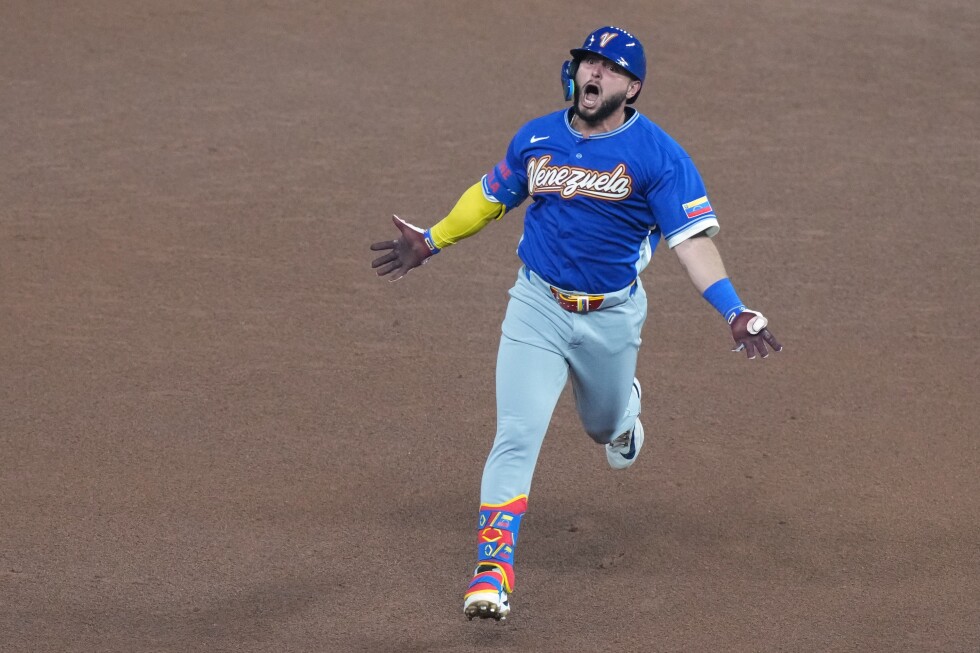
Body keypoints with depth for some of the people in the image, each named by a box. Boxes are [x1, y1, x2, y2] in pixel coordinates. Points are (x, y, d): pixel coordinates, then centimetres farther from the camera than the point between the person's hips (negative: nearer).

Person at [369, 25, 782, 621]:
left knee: (604, 423, 22)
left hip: (612, 315, -1)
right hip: (538, 306, 1)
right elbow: (492, 196, 17)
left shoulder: (658, 155, -13)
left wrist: (735, 311, -32)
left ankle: (624, 407, 61)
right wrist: (431, 241, 21)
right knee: (518, 435, -11)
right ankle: (494, 567, -12)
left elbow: (692, 238, -20)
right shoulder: (536, 139, -1)